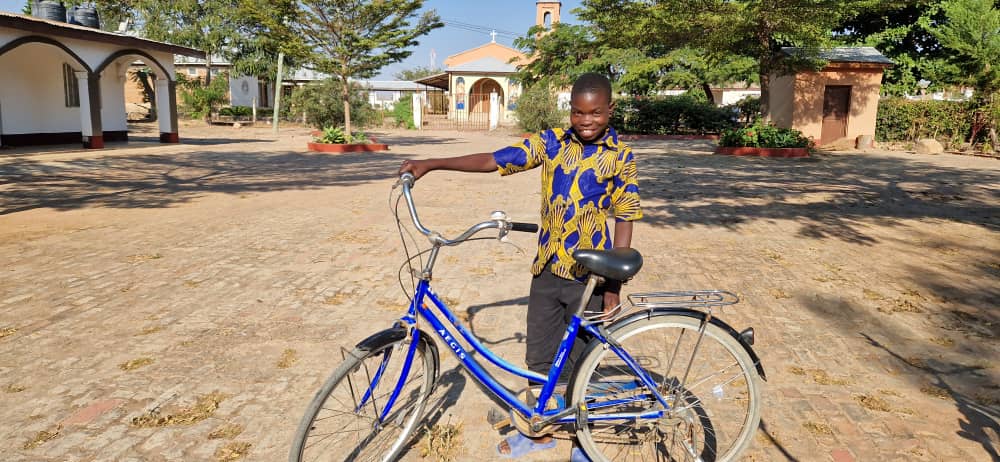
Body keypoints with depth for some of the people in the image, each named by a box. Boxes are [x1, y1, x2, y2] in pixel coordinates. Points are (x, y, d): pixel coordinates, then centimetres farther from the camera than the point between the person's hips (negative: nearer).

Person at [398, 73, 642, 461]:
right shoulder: (551, 142, -1)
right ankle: (541, 431, 35)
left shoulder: (620, 157, -5)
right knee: (539, 358, 13)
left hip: (590, 277, -2)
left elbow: (624, 221, -4)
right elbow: (493, 161, -6)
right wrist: (431, 164, -14)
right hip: (547, 269, 3)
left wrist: (614, 284, -8)